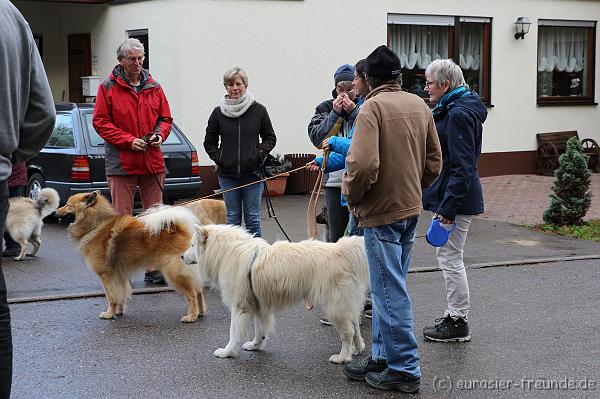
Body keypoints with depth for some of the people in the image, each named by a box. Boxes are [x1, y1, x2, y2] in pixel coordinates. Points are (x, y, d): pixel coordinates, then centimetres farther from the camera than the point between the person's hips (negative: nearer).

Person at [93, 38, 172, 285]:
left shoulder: (153, 87, 11)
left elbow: (165, 118, 18)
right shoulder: (108, 87, 0)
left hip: (152, 162, 4)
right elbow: (100, 122, -4)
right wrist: (129, 140, -13)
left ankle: (154, 268, 14)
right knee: (122, 217, 0)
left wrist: (159, 135, -4)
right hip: (121, 163, -4)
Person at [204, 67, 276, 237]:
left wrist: (259, 154, -3)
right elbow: (209, 142, 13)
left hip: (252, 173, -1)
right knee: (233, 218, 7)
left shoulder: (258, 110, 1)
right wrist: (218, 158, 0)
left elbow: (270, 138, 10)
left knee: (252, 218, 2)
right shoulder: (218, 112, 4)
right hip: (228, 174, 1)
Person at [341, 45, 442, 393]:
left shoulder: (373, 107, -15)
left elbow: (363, 164, -25)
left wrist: (353, 194, -8)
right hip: (412, 209, 8)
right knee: (390, 287, 17)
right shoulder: (420, 106, 9)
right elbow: (434, 162, 12)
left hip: (381, 211, -8)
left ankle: (405, 368, 4)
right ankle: (383, 358, 25)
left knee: (390, 291, -2)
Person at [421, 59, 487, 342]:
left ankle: (458, 323, 7)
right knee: (449, 258, 17)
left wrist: (448, 207, -24)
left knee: (450, 258, -2)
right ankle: (455, 313, 27)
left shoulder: (459, 115, -19)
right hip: (449, 195, 11)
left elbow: (463, 167, -23)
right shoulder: (450, 110, 14)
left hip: (456, 198, -11)